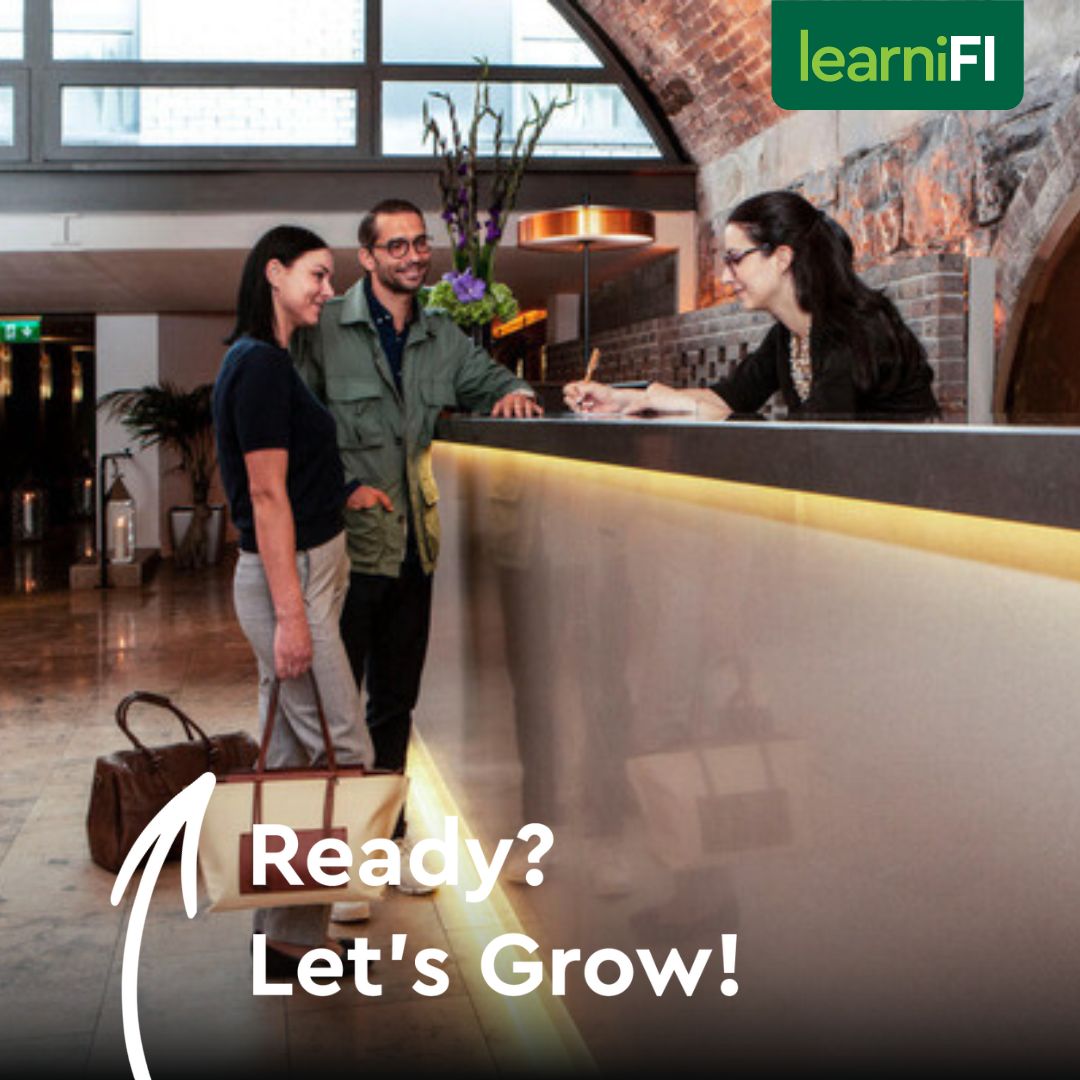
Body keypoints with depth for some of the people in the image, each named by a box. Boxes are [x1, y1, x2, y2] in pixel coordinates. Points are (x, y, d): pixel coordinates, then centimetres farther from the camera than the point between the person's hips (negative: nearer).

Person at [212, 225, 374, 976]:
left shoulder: (265, 361, 15)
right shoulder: (261, 363, -15)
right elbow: (267, 497, -19)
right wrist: (290, 614, -21)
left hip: (306, 569, 10)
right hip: (291, 576, -10)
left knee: (290, 756, 13)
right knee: (345, 753, -7)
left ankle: (279, 920, 22)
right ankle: (294, 939, 1)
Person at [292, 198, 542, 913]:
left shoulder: (442, 338, 13)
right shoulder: (326, 330, -5)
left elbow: (488, 378, 25)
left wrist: (514, 392, 1)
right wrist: (343, 487, -17)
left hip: (415, 545, 6)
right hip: (347, 542, -6)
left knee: (396, 703, 16)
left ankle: (386, 834, 28)